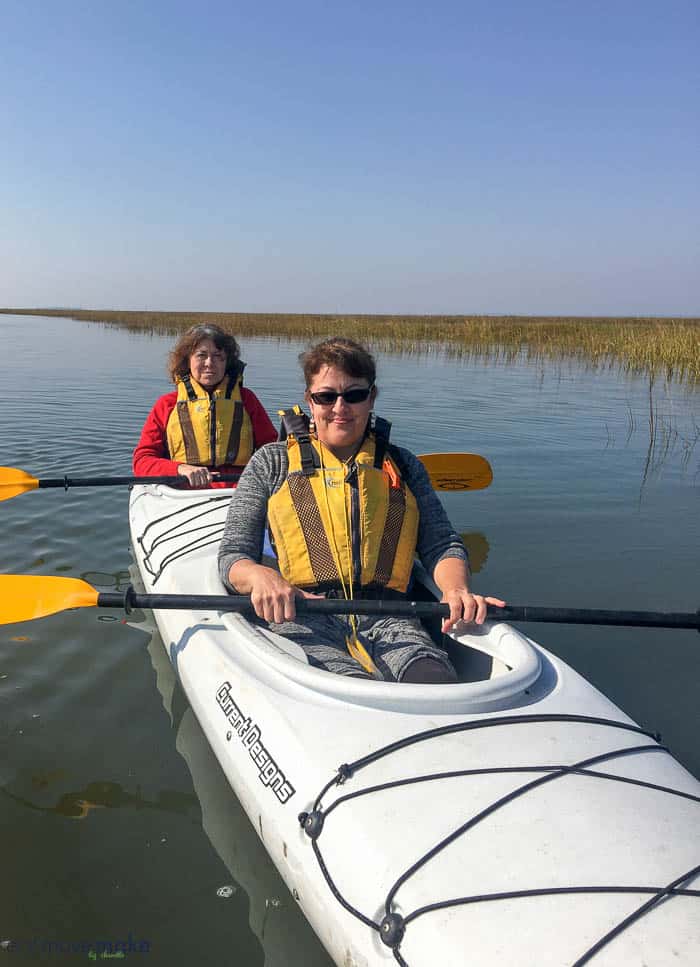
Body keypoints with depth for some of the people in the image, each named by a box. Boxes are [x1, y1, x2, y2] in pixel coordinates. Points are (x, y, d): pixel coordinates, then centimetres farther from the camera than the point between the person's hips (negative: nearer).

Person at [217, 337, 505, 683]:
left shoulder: (402, 465, 21)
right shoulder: (272, 463, 15)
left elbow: (441, 543, 14)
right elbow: (232, 555, 9)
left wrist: (456, 589, -10)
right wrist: (261, 576, -16)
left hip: (386, 619, 2)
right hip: (303, 621, -1)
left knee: (437, 682, -32)